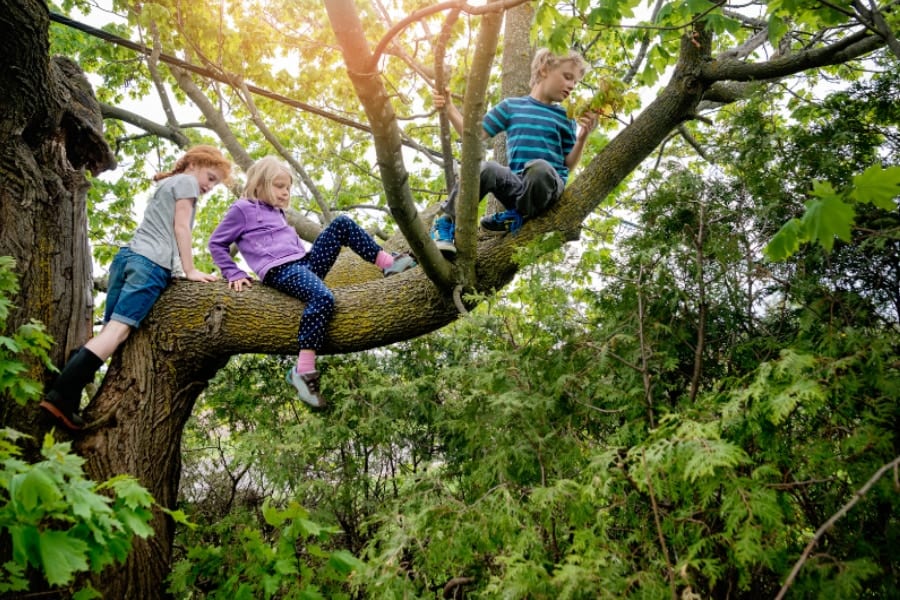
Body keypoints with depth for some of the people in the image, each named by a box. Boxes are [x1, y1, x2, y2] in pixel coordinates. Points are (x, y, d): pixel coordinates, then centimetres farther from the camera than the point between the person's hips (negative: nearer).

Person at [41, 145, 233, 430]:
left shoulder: (165, 185, 34)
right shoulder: (186, 181, 7)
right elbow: (181, 228, -1)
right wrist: (190, 271, -2)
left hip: (128, 255, 9)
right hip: (151, 262, -9)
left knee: (110, 331, 4)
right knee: (119, 330, -17)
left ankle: (61, 396, -6)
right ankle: (61, 398, -25)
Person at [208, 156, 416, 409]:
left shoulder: (278, 213, 29)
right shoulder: (243, 209, 6)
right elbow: (216, 244, 6)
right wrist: (234, 274, -3)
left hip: (305, 263, 8)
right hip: (280, 271, -8)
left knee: (342, 223, -1)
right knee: (323, 298, -37)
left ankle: (389, 263, -4)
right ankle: (303, 371, -38)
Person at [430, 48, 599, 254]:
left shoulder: (565, 117, 16)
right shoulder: (511, 106, 16)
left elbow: (568, 164, 12)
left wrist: (582, 137, -4)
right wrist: (449, 108, 4)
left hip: (548, 186, 0)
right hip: (517, 184, 0)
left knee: (540, 167, -38)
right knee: (485, 169, -34)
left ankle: (519, 217, -12)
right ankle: (446, 222, -18)